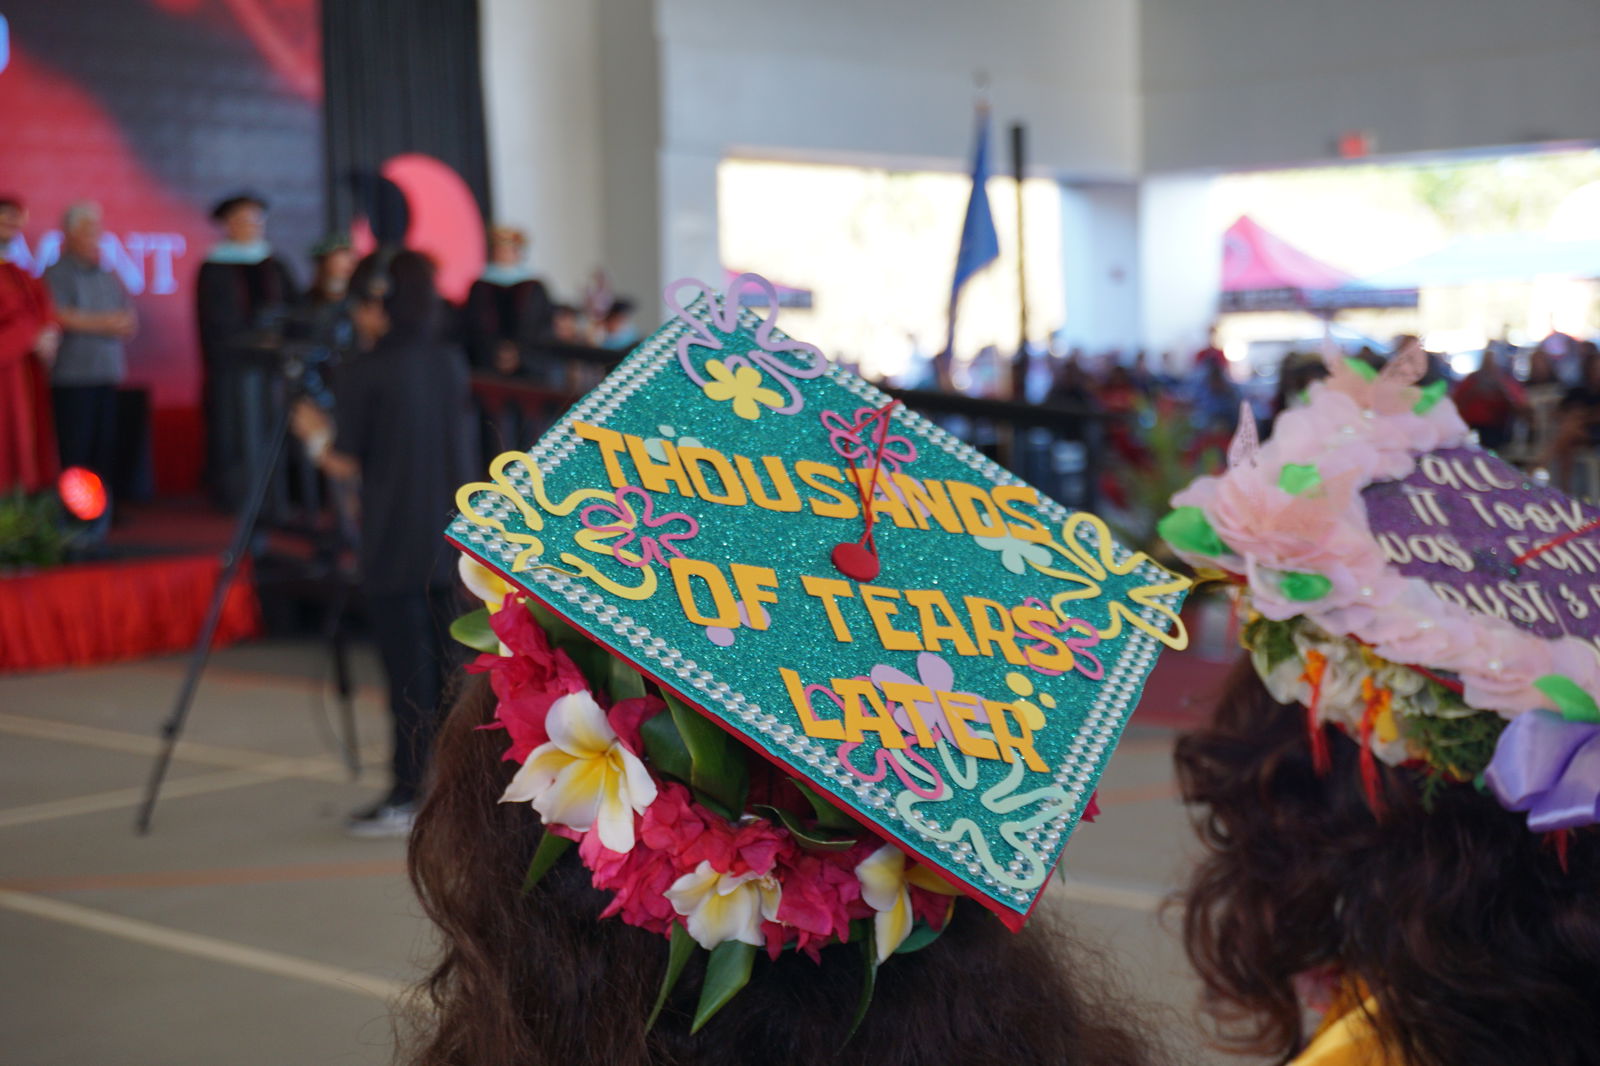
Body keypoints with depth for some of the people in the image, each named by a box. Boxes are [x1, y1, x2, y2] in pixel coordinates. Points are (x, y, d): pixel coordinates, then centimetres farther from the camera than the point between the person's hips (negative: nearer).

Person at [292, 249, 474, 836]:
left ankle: (408, 797, 3)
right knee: (447, 660, 12)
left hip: (394, 548, -6)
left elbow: (346, 463, -11)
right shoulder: (451, 364, 7)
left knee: (407, 669, -2)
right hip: (451, 540, 6)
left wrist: (314, 434, 10)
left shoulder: (363, 373, -11)